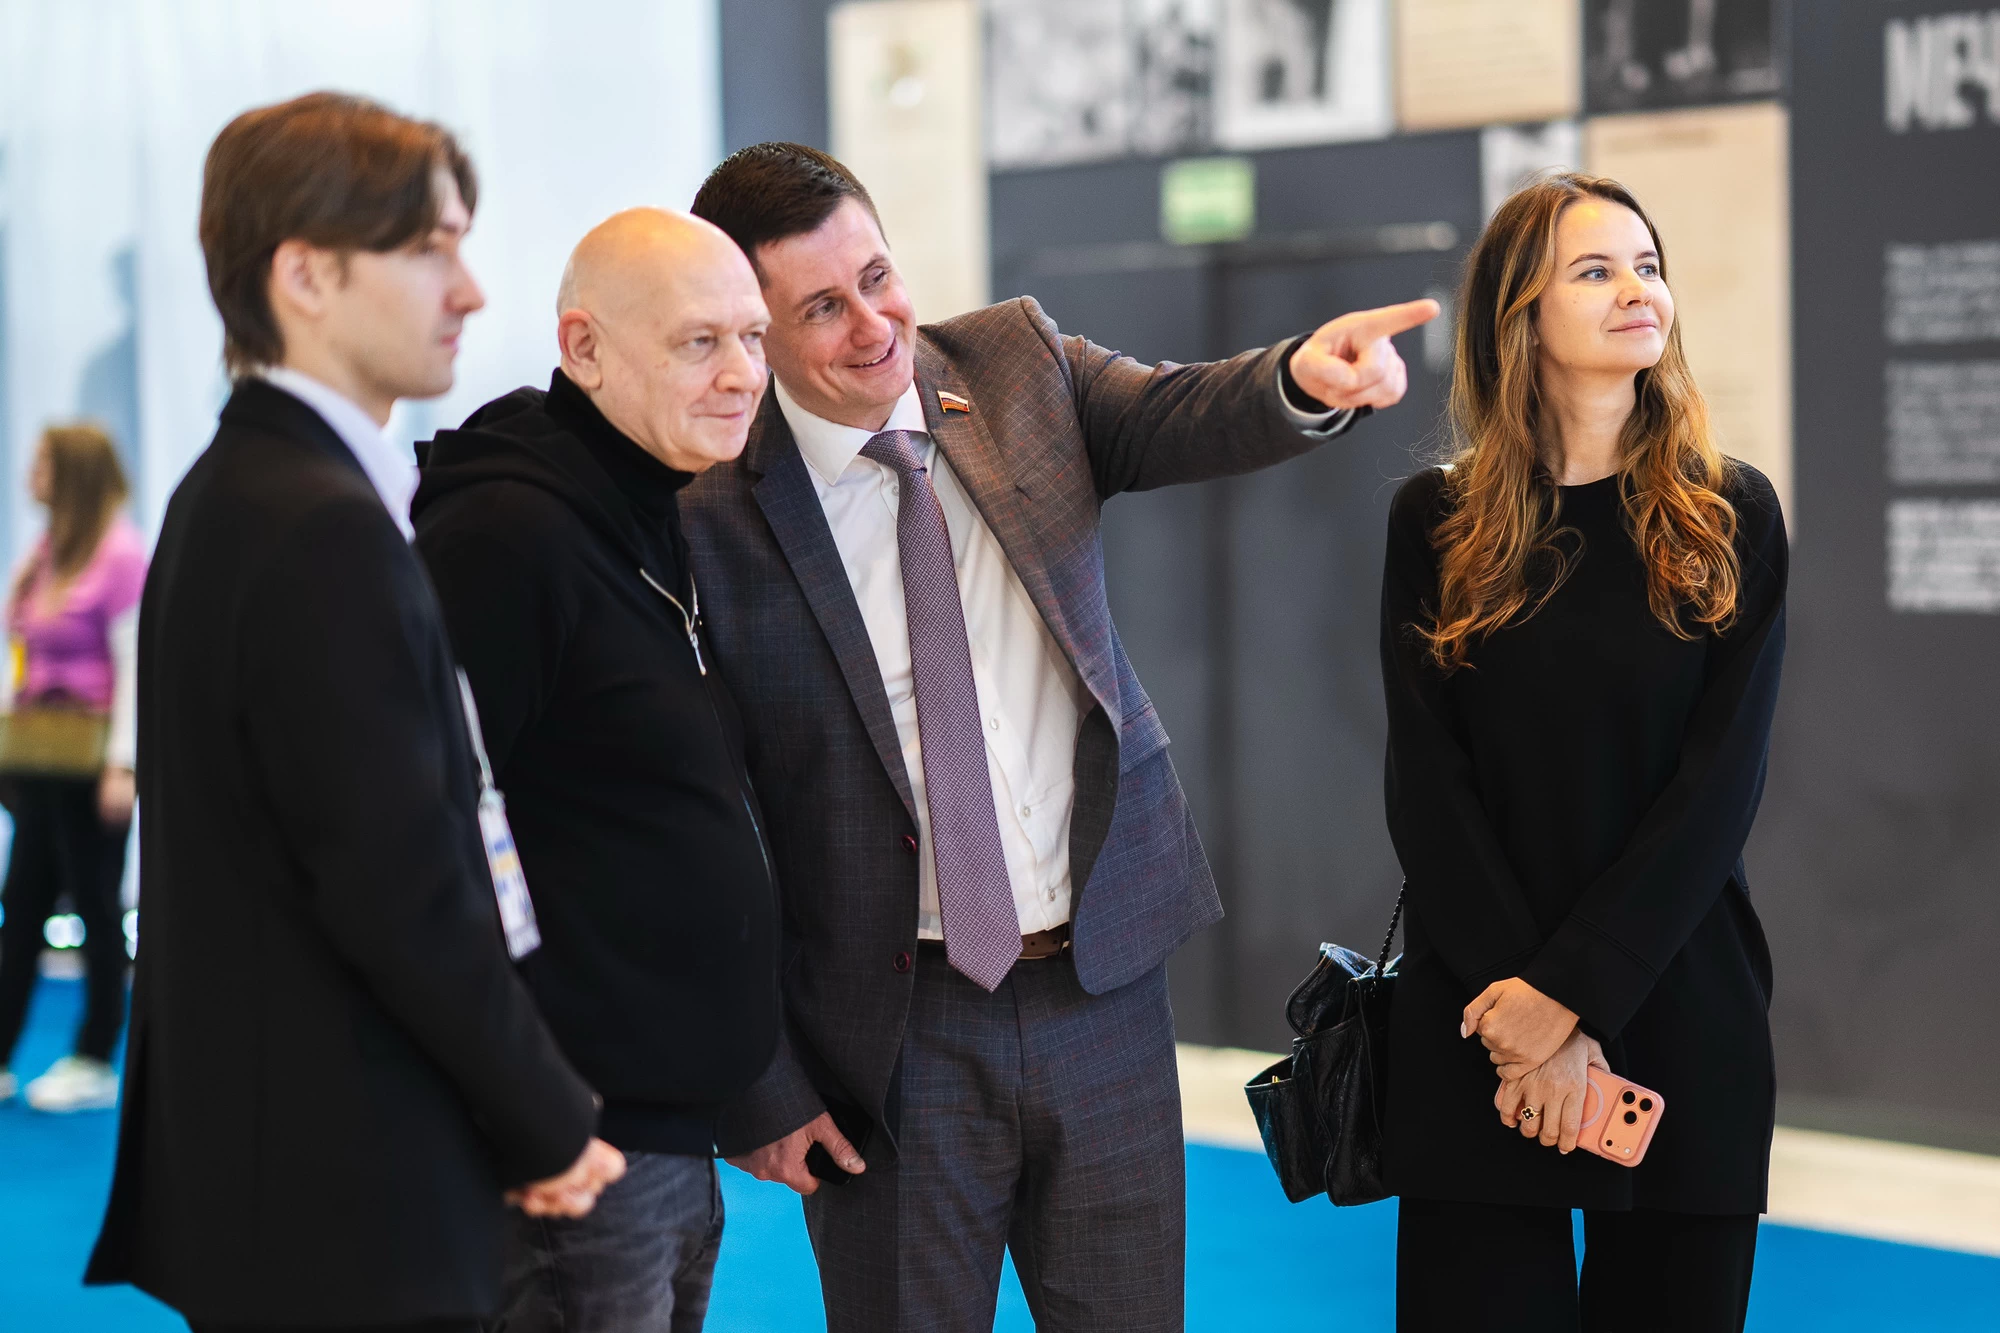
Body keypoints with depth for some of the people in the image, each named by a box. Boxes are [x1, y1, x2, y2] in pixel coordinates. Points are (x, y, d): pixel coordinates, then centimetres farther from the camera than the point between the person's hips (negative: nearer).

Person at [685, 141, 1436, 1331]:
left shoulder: (1017, 360, 3)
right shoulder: (718, 522, -12)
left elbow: (1177, 419, -14)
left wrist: (1304, 378, -37)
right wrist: (762, 1093, -7)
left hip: (1104, 983, 4)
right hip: (897, 1035, -4)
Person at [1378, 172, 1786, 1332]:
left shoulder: (1730, 516, 2)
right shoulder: (1439, 522, 3)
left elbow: (1721, 780, -6)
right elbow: (1426, 781, -2)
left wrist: (1574, 993, -14)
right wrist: (1514, 997, -14)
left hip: (1680, 1015, 0)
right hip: (1473, 1019, 0)